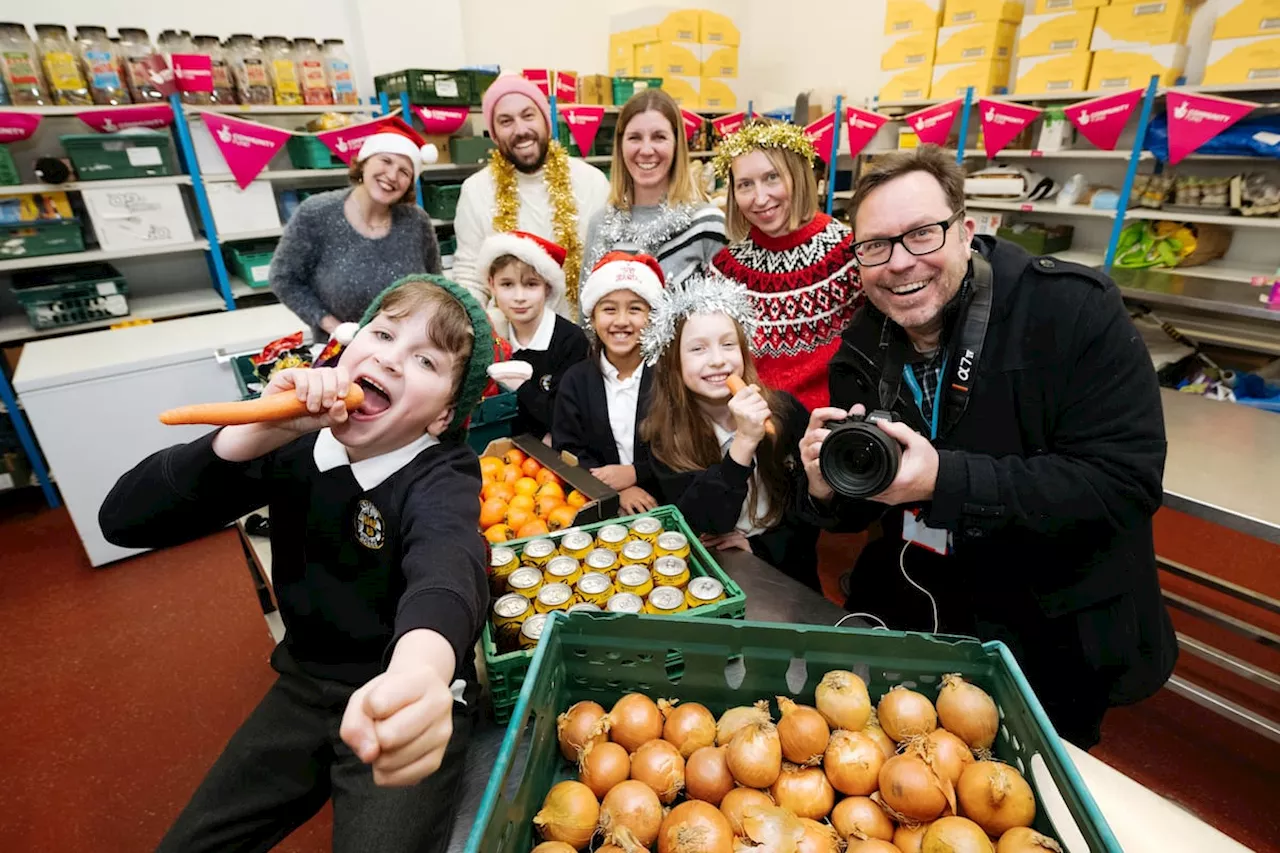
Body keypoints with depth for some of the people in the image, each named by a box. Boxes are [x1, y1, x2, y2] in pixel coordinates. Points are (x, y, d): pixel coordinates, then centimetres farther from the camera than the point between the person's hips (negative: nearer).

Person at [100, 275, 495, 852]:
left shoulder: (442, 477, -22)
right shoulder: (299, 441, -8)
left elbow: (446, 562, -46)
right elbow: (125, 520, -15)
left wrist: (418, 669, -69)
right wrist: (262, 431, -31)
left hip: (398, 703, -4)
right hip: (304, 684, 5)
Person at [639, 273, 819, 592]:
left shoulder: (786, 410, -5)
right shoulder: (665, 437, -7)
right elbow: (697, 529, -16)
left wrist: (759, 547, -10)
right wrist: (743, 443, -24)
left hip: (787, 574, 0)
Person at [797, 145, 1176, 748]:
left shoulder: (1075, 310, -19)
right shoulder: (862, 349, -6)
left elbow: (1125, 481, -25)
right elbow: (860, 511, 1)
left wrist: (944, 480, -35)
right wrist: (829, 489, -23)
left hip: (1058, 644, -3)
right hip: (911, 624, 4)